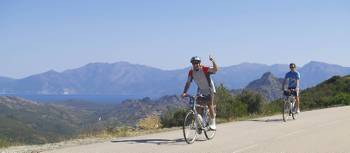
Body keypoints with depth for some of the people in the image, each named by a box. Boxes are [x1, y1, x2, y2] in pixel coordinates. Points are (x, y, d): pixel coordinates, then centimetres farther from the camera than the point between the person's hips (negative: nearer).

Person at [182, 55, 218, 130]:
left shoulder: (204, 69, -25)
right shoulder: (191, 72, -13)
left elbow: (215, 69, -39)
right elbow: (188, 83, -11)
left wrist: (213, 61, -56)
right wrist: (184, 92, -22)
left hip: (209, 89, -4)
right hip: (200, 90, 5)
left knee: (210, 105, -14)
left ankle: (212, 124, -8)